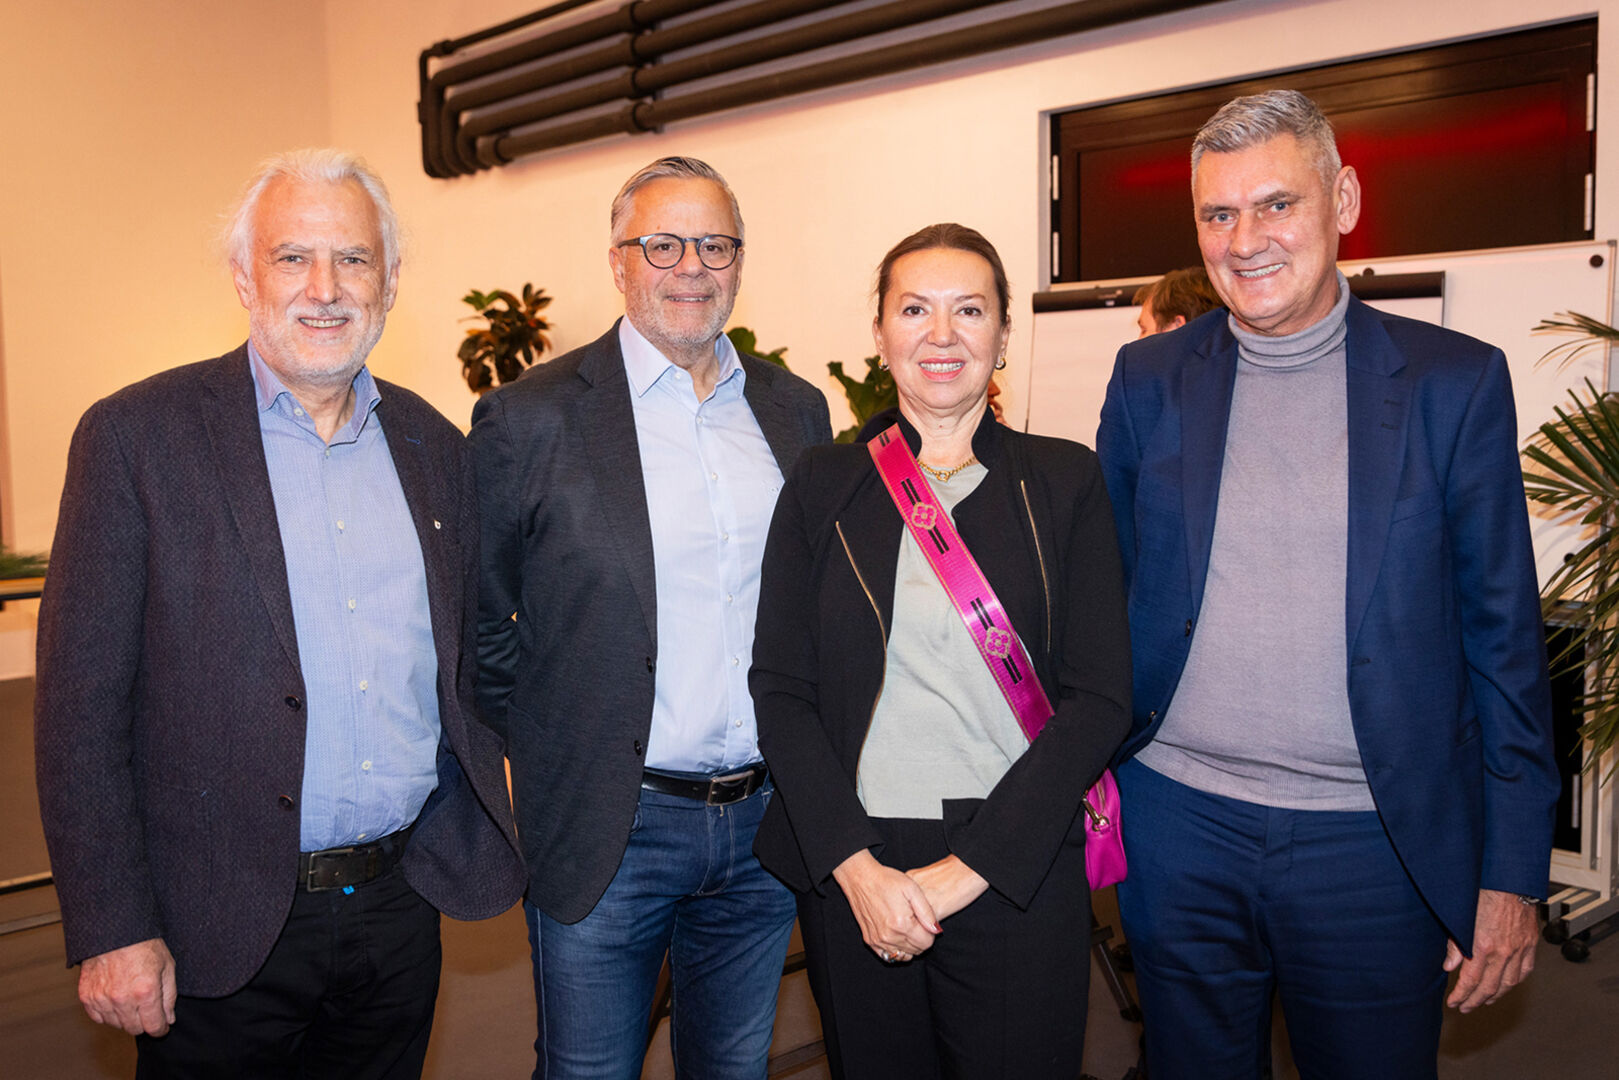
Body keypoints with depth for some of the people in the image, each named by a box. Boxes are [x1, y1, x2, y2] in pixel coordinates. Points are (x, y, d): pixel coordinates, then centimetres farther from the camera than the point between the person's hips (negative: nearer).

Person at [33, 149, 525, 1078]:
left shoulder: (433, 444, 6)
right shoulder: (137, 435, -8)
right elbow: (81, 703, -9)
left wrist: (483, 847, 7)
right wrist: (111, 929, -12)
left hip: (402, 909, 4)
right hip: (221, 931, -3)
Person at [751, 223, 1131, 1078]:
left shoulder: (1065, 484, 1)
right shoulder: (823, 486, 4)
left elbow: (1100, 699, -4)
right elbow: (779, 688, 1)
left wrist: (967, 868, -11)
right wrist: (857, 868, -10)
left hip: (1018, 872, -1)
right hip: (850, 873, 1)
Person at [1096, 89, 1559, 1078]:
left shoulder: (1457, 381, -3)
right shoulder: (1149, 380, 2)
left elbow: (1502, 637, -1)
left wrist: (1514, 873, -2)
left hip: (1376, 845, -1)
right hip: (1181, 826, 2)